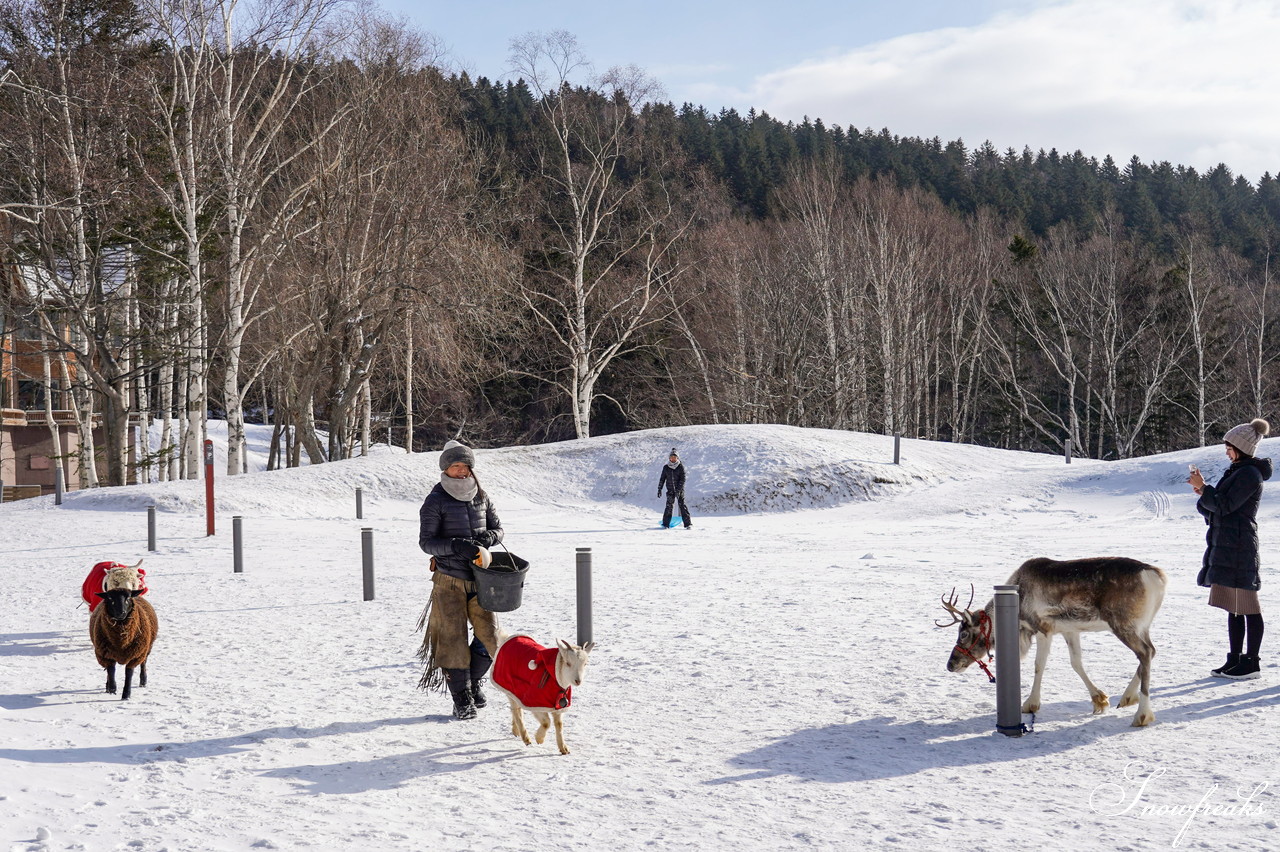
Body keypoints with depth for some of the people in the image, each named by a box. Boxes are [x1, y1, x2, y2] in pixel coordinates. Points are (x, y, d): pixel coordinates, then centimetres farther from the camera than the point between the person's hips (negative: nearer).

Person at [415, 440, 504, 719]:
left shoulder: (481, 497, 8)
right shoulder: (435, 501, -5)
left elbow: (497, 527, 16)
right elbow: (426, 541, -9)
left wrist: (490, 536, -9)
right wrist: (455, 546, -25)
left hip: (479, 577, 4)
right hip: (449, 579, -4)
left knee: (489, 635, 0)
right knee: (453, 638, -4)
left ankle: (473, 683, 25)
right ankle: (461, 698, 7)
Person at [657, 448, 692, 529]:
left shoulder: (680, 467, -2)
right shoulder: (666, 467, 6)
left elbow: (683, 479, -7)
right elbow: (662, 479, 12)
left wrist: (678, 490, -16)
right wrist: (659, 489, 7)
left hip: (679, 490, -2)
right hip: (670, 490, 2)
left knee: (682, 506, -7)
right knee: (669, 506, -1)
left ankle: (688, 524, -6)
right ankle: (665, 524, 7)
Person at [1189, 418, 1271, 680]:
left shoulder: (1250, 474, -11)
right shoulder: (1237, 472, 19)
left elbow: (1225, 505, -18)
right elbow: (1216, 509, 22)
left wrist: (1203, 487, -8)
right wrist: (1204, 493, 6)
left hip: (1238, 548, -10)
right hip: (1225, 548, 10)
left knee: (1247, 607, -5)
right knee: (1233, 608, 13)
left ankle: (1251, 662, -2)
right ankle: (1235, 659, 19)